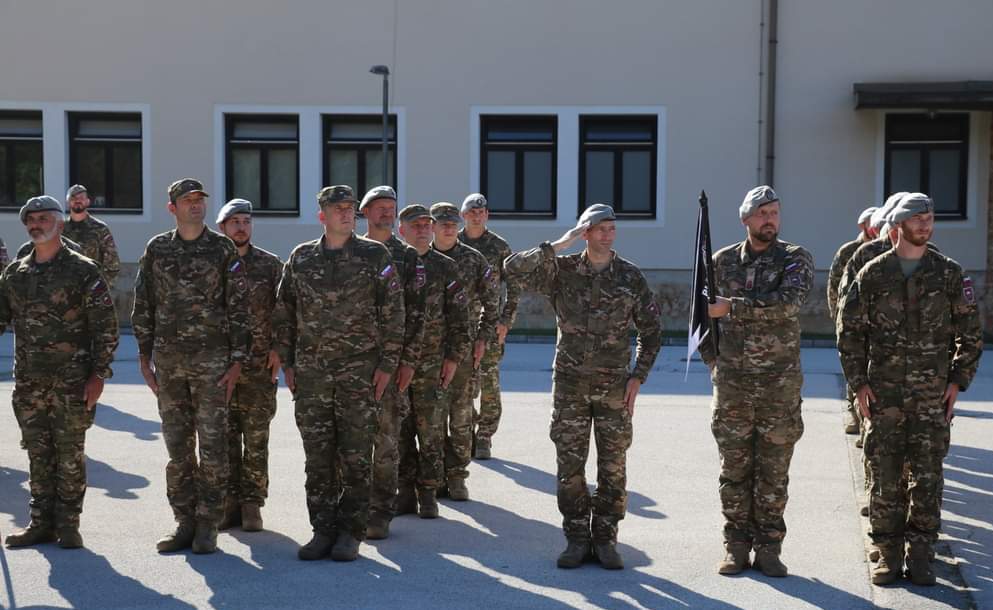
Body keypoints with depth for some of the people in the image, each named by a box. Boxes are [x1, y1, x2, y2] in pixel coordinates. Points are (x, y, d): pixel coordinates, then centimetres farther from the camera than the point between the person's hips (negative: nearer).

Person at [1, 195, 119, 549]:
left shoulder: (82, 271, -4)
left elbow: (105, 327, -5)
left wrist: (98, 374, -11)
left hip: (72, 382, -4)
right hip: (28, 383, 5)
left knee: (70, 454, 2)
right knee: (38, 455, 10)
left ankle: (68, 524, 11)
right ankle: (41, 523, 19)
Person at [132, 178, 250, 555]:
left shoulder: (223, 249, 0)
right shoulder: (157, 249, 8)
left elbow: (239, 308, -1)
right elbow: (143, 306, 11)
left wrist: (237, 360, -6)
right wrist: (144, 357, 5)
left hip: (212, 360, -3)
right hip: (169, 361, 3)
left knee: (212, 445, -1)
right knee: (177, 446, 7)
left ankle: (208, 526, 7)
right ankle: (185, 522, 16)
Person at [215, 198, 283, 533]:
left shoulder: (270, 264, 4)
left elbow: (281, 311, 3)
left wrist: (277, 348, -6)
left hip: (259, 365, -1)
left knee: (256, 438, 0)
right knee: (225, 437, 5)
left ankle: (252, 504, 8)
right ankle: (230, 502, 14)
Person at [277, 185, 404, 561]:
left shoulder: (375, 255, 1)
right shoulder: (301, 258, 8)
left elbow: (392, 312, 0)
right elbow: (286, 312, 13)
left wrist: (387, 363, -5)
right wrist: (287, 363, 8)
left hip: (359, 371, -2)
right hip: (311, 372, 3)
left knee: (356, 455, 1)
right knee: (317, 456, 5)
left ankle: (350, 533, 9)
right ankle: (323, 530, 14)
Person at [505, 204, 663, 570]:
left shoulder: (630, 276, 1)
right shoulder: (562, 271, 0)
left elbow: (651, 329, 6)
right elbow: (514, 269, -14)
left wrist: (638, 376, -2)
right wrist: (558, 246, -16)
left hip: (615, 385, 0)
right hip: (571, 384, 0)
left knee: (613, 467, 4)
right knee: (570, 465, 3)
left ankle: (605, 540, 15)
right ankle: (577, 539, 14)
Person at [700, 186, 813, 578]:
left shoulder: (795, 259, -2)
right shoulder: (723, 261, 6)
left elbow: (789, 302, -22)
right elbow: (702, 311, 17)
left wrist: (732, 306, -22)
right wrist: (712, 359, 8)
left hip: (780, 383, -2)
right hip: (732, 383, 2)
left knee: (774, 472, 5)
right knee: (734, 469, 6)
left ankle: (768, 547, 15)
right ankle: (737, 545, 16)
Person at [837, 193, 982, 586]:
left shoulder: (949, 274, 3)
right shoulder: (873, 274, 1)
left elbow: (971, 333, 7)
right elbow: (849, 331, 4)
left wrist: (957, 382, -1)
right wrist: (859, 384, -2)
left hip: (933, 395, 0)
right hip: (883, 394, 0)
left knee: (927, 476, 1)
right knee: (886, 477, 3)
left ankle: (920, 554, 12)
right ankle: (888, 554, 13)